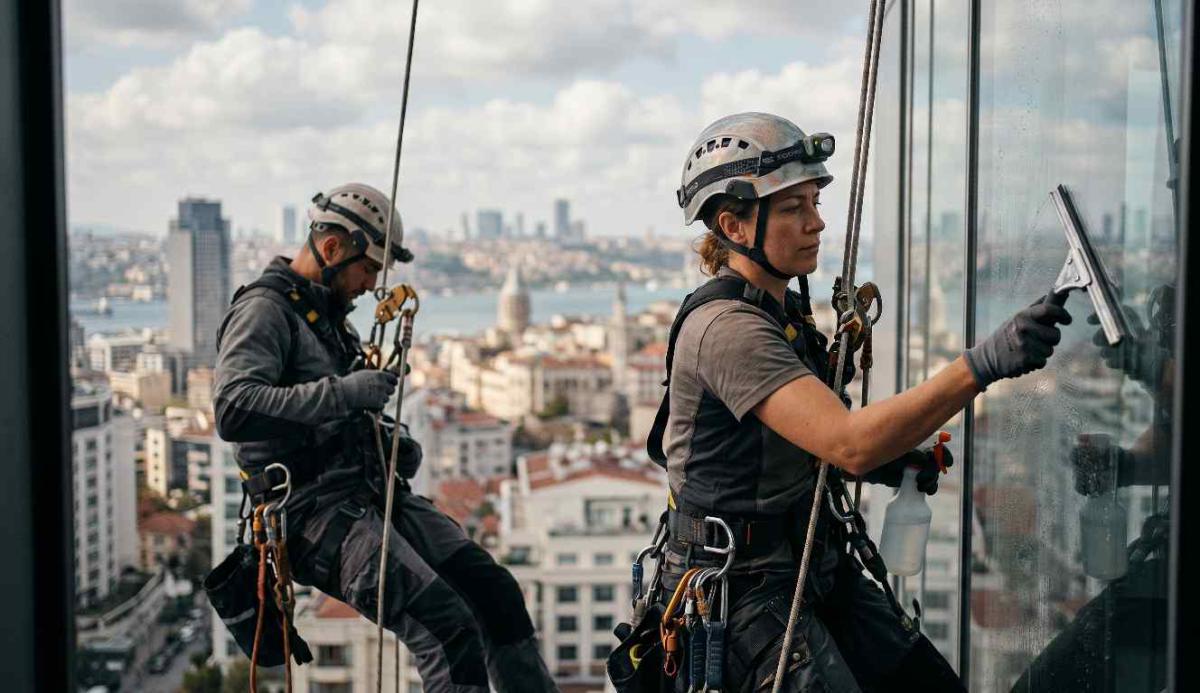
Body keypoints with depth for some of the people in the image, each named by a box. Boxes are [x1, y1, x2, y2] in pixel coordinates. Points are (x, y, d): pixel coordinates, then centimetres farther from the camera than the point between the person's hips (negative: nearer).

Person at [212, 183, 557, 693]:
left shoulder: (328, 316, 21)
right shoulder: (263, 310, -9)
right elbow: (233, 409, -26)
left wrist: (391, 440, 12)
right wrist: (344, 392, -26)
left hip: (369, 492, 9)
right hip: (315, 511, -9)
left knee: (495, 592, 1)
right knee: (447, 626, -22)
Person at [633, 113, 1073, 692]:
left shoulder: (785, 308, 8)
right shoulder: (726, 327, -23)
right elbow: (848, 442, -35)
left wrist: (883, 463, 0)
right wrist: (982, 364, -41)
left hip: (815, 567, 9)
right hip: (742, 592, -9)